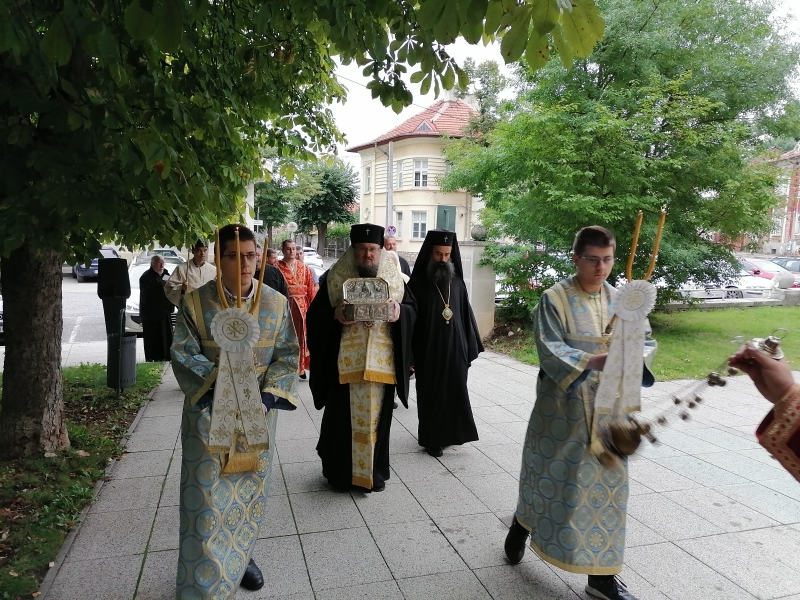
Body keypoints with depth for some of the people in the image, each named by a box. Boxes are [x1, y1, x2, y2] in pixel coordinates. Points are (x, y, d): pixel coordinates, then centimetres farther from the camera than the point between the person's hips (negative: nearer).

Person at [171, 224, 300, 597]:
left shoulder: (276, 303, -3)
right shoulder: (195, 303, -7)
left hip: (259, 411, 2)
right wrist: (218, 382, -25)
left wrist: (267, 394, -16)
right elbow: (184, 355, -9)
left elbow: (287, 355, -2)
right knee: (208, 497, 2)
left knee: (250, 489, 16)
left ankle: (241, 556, 39)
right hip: (209, 411, -2)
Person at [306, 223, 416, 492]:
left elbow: (412, 308, 10)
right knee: (342, 417, 4)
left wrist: (400, 311, -12)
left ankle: (374, 472, 24)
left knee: (376, 416, 8)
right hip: (345, 361, -1)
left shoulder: (393, 277, 7)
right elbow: (315, 314, -1)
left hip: (381, 361, 2)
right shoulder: (334, 277, 0)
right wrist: (335, 314, -21)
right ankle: (339, 472, 22)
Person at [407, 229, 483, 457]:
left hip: (455, 350, 4)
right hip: (429, 352, -4)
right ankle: (431, 439, 22)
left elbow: (466, 314, 8)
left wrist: (470, 348, 7)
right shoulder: (418, 282, -8)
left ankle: (450, 433, 30)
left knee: (456, 394, 11)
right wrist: (409, 355, -11)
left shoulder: (457, 281, 5)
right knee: (431, 396, 8)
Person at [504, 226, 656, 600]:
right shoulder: (555, 299, -9)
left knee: (605, 485, 7)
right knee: (550, 475, 12)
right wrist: (592, 361, -33)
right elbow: (550, 350, -18)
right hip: (562, 406, -3)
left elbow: (647, 341, 2)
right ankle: (521, 525, 42)